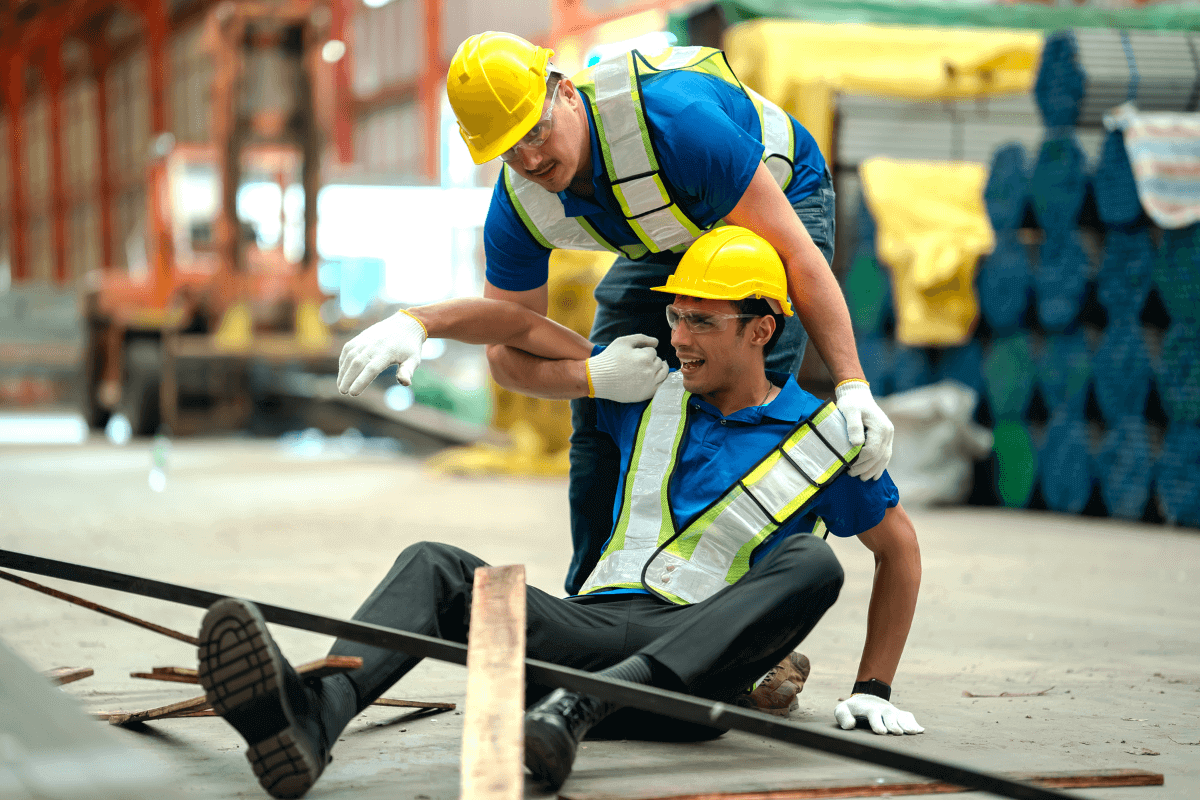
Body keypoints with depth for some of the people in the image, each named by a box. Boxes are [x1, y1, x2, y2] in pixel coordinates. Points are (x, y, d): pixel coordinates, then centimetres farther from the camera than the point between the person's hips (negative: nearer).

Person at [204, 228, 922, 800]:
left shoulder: (822, 432, 7)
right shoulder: (651, 394, 17)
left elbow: (901, 549, 16)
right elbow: (523, 327, 19)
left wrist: (874, 690, 12)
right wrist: (417, 322, 3)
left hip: (697, 664, -3)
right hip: (591, 626, 3)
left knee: (813, 564, -33)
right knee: (435, 566, -20)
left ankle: (577, 709, -49)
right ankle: (314, 718, -54)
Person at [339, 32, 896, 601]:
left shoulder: (673, 118, -42)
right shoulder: (518, 208, -23)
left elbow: (796, 255, -38)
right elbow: (508, 358, -13)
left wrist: (852, 385, -42)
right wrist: (593, 379, -34)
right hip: (671, 234, 6)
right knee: (600, 408, -2)